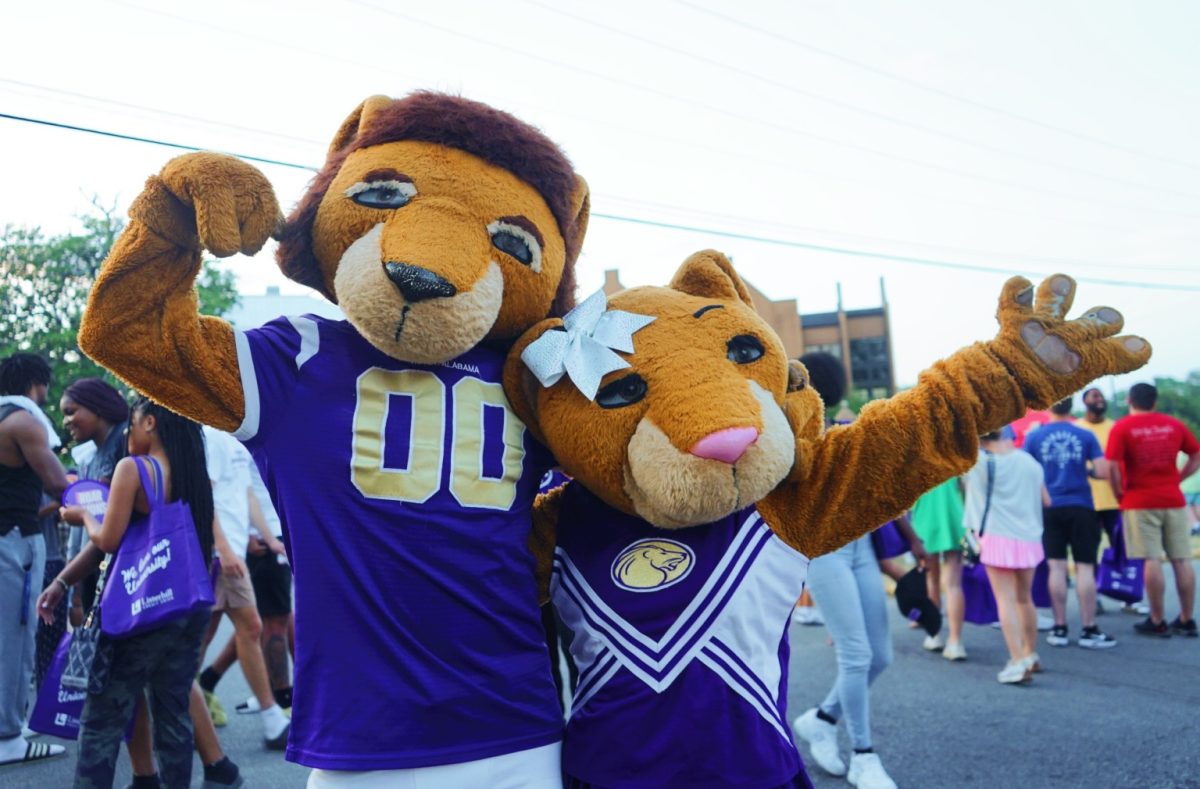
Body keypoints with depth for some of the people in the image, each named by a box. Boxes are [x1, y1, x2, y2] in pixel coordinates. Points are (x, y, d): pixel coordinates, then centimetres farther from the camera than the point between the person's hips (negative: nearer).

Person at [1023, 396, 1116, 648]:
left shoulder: (1034, 437, -1)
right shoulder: (1086, 436, -1)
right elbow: (1103, 472, -5)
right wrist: (1086, 470, 16)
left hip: (1050, 509, 1)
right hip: (1081, 507, -1)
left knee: (1057, 567, 4)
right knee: (1085, 567, 3)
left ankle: (1060, 629, 8)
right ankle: (1089, 630, 5)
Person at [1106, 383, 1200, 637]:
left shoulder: (1122, 427, -5)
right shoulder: (1174, 425, 8)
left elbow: (1113, 466, -14)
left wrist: (1120, 493, -1)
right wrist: (1176, 479, 10)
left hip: (1140, 502, -4)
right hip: (1173, 500, 4)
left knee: (1152, 560, -2)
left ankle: (1157, 622, 2)